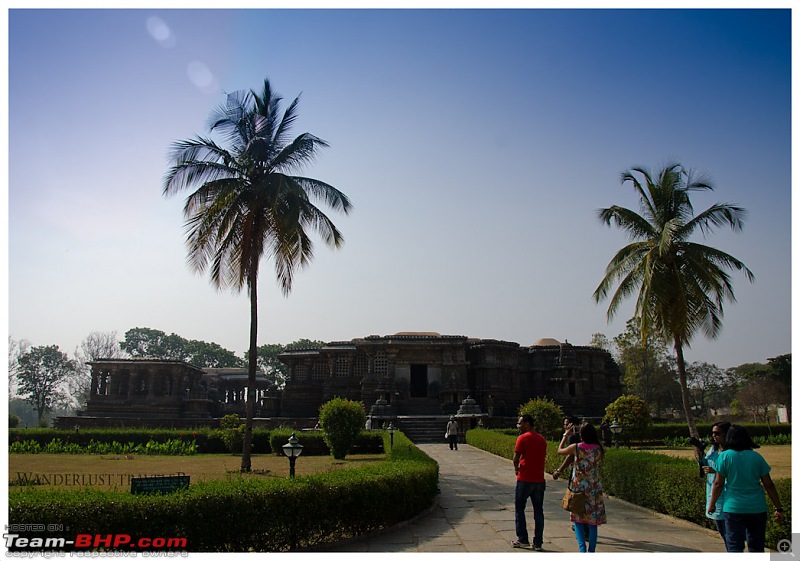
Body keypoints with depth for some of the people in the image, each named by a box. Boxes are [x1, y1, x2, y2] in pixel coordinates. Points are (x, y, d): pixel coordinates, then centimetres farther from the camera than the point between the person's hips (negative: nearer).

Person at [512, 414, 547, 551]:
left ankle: (522, 540, 9)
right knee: (538, 511, 9)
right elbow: (543, 456, 13)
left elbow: (516, 457, -13)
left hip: (525, 479, -5)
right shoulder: (542, 439, 10)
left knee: (519, 509, 9)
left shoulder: (523, 438, -10)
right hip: (539, 479, 6)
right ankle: (538, 542, 9)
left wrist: (516, 468, 7)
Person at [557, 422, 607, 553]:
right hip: (595, 488, 2)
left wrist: (565, 436, 19)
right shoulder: (599, 448, -3)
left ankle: (582, 549, -6)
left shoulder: (576, 448, -8)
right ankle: (592, 551, 11)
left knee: (578, 519, 6)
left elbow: (559, 451, 9)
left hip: (578, 487, -2)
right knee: (593, 521, 9)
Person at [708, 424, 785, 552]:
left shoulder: (725, 456, -5)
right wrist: (779, 508, 11)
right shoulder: (757, 456, 3)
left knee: (735, 546, 1)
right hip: (757, 508, 3)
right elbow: (769, 485, 3)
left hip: (734, 508, -3)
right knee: (756, 546, 16)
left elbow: (718, 484, -5)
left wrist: (712, 503, 7)